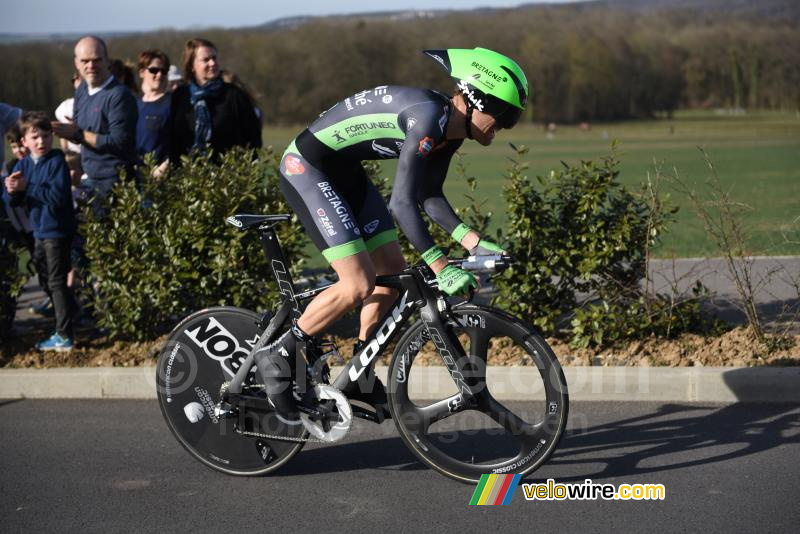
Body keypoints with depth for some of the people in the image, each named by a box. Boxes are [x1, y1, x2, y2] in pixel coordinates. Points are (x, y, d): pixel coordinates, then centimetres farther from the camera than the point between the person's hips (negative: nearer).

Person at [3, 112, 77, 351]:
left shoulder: (57, 161, -15)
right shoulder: (24, 165, 5)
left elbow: (57, 196, -26)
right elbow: (14, 201, 4)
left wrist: (27, 186, -25)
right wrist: (13, 191, -19)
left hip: (58, 230, -8)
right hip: (40, 230, 8)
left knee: (57, 282, -4)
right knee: (46, 281, 20)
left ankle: (64, 336, 0)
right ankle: (68, 317, 38)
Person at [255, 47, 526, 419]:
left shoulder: (451, 127, 2)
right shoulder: (428, 116, -27)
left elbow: (429, 196, 10)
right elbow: (402, 201, -31)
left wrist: (472, 242, -1)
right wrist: (441, 268, -32)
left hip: (344, 171, 10)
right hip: (306, 168, -10)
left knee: (393, 270, 9)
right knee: (358, 285, -14)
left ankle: (359, 375, 21)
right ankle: (277, 358, 0)